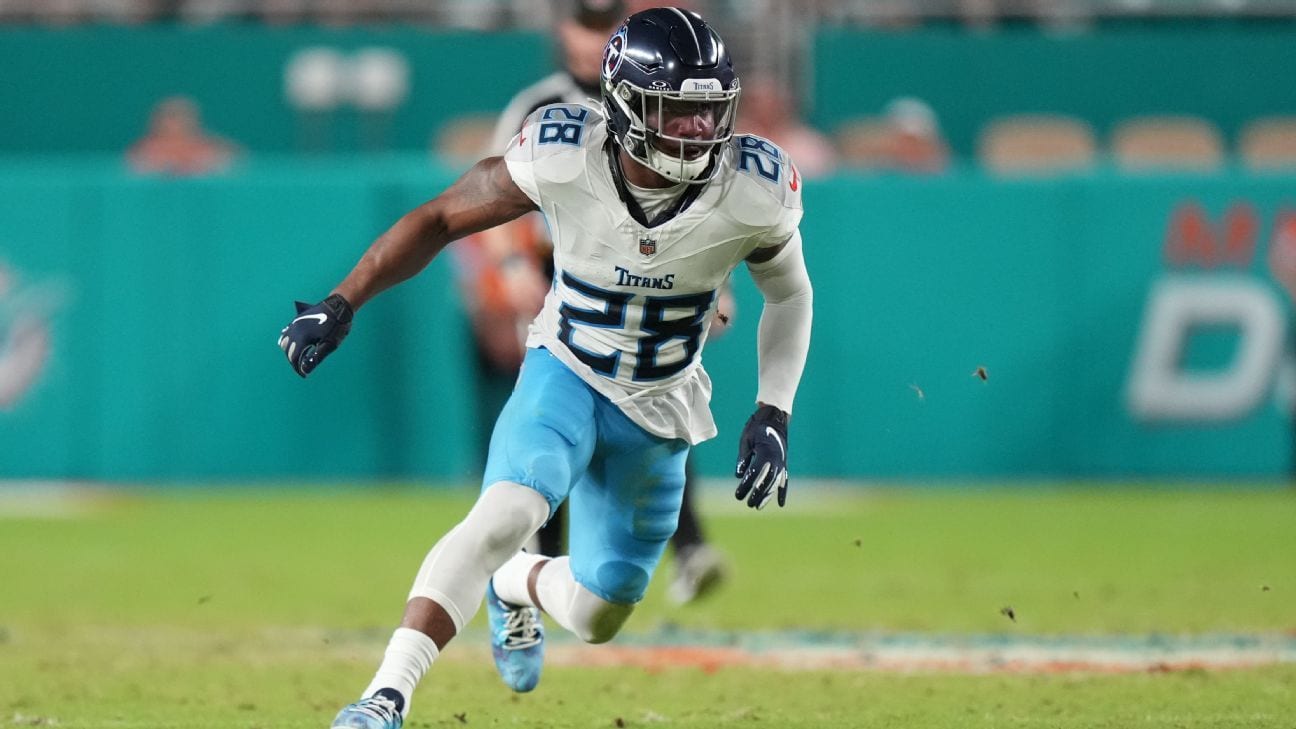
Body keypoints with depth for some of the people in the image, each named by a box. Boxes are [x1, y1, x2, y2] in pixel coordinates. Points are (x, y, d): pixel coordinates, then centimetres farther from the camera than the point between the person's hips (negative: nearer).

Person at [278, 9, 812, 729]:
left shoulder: (753, 191, -20)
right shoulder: (563, 158, -24)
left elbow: (790, 293, 1)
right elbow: (441, 219, -9)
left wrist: (774, 414, -8)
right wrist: (341, 305, -15)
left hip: (658, 414, 2)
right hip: (565, 375, -2)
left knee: (596, 618, 9)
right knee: (506, 513, -32)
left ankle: (516, 586, 46)